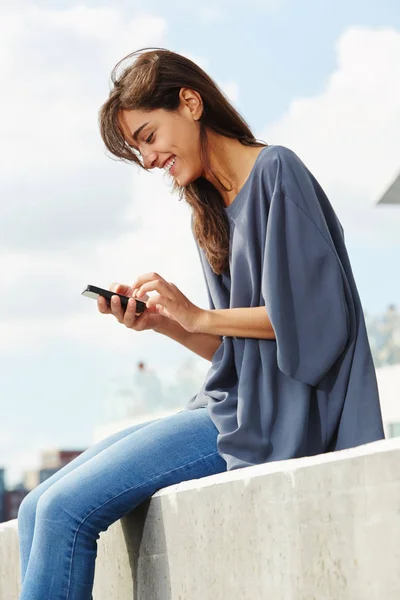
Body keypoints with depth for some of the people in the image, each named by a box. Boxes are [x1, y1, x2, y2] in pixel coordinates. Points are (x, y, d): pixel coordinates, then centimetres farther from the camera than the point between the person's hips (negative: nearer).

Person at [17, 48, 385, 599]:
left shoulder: (276, 172, -5)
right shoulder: (210, 211, 20)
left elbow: (317, 315, -14)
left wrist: (200, 316, -12)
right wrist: (162, 323, 2)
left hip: (268, 420, -9)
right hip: (231, 409, 9)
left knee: (65, 509, -21)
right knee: (37, 512, -3)